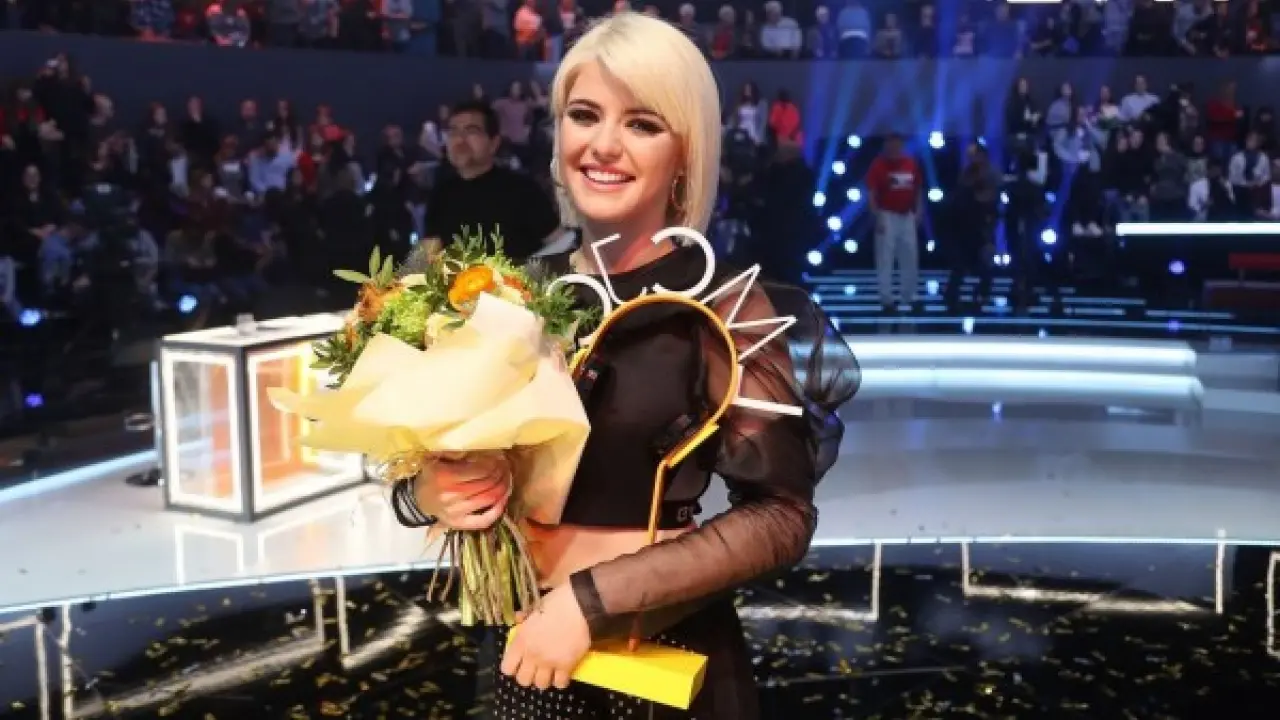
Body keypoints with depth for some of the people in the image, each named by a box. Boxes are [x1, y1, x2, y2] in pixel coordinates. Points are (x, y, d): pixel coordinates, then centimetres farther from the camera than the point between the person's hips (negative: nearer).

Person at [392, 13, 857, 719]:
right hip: (528, 648, 4)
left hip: (660, 657, -3)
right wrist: (429, 492, -15)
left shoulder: (723, 304, -13)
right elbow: (434, 456, 7)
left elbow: (780, 516, -18)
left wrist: (592, 597, -21)